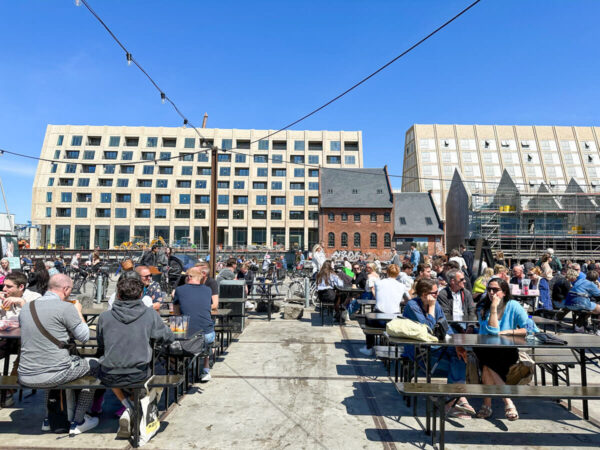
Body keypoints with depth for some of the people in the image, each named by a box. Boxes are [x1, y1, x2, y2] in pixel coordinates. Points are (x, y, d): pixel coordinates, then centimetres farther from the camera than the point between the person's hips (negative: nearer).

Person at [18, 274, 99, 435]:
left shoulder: (26, 307, 6)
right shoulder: (66, 307, -15)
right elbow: (84, 337, -7)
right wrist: (78, 312, 6)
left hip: (25, 378, 7)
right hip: (52, 375, -7)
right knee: (94, 365, 17)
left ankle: (49, 419, 41)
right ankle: (77, 422, 21)